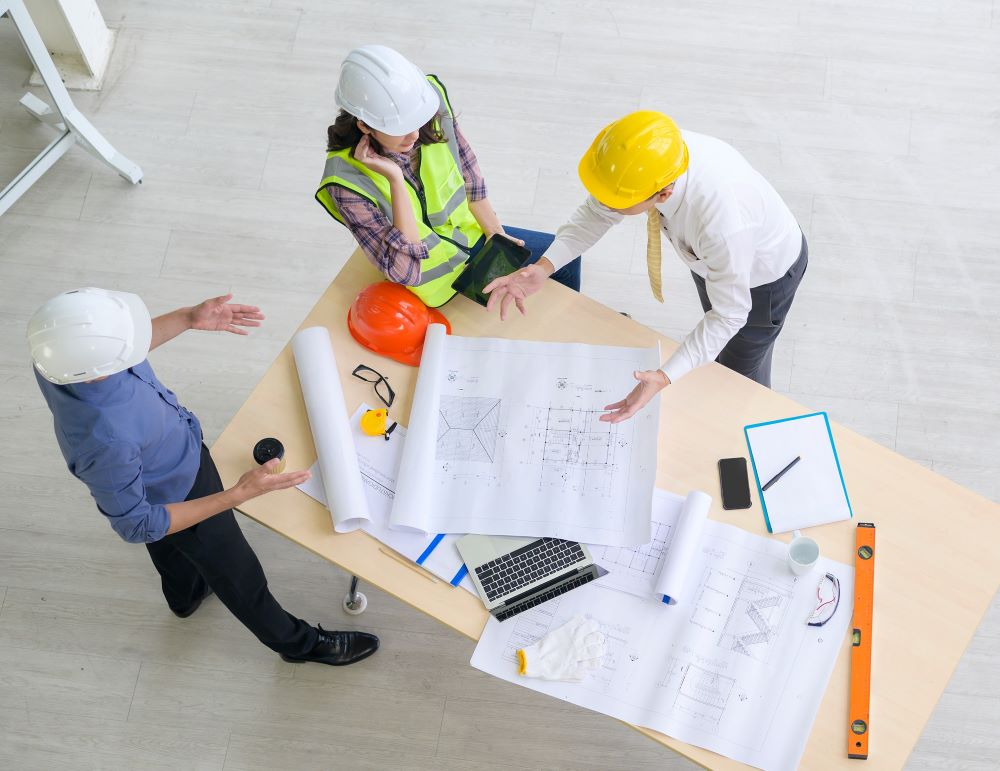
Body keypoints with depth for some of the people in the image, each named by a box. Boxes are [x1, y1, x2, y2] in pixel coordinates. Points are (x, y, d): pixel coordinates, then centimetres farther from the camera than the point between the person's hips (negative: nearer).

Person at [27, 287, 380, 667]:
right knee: (237, 573, 21)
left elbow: (120, 344, -3)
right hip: (177, 491, -6)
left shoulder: (60, 352, -29)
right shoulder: (106, 442, -48)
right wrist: (240, 494, -36)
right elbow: (137, 525, -31)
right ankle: (296, 641, 50)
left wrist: (188, 318, -10)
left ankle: (185, 594, 70)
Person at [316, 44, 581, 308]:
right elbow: (405, 272, -37)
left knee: (565, 257, 14)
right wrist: (395, 180, -44)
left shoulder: (432, 101, -23)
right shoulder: (347, 180, -36)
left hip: (469, 234, 6)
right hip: (435, 275, -6)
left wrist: (497, 234, -2)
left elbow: (468, 174, -3)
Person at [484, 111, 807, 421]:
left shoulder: (721, 222, -50)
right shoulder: (643, 157, -34)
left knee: (739, 376, 19)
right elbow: (596, 213, -17)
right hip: (712, 254, 5)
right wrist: (543, 267, -32)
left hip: (764, 272, -5)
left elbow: (729, 314, -34)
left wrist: (664, 378, -44)